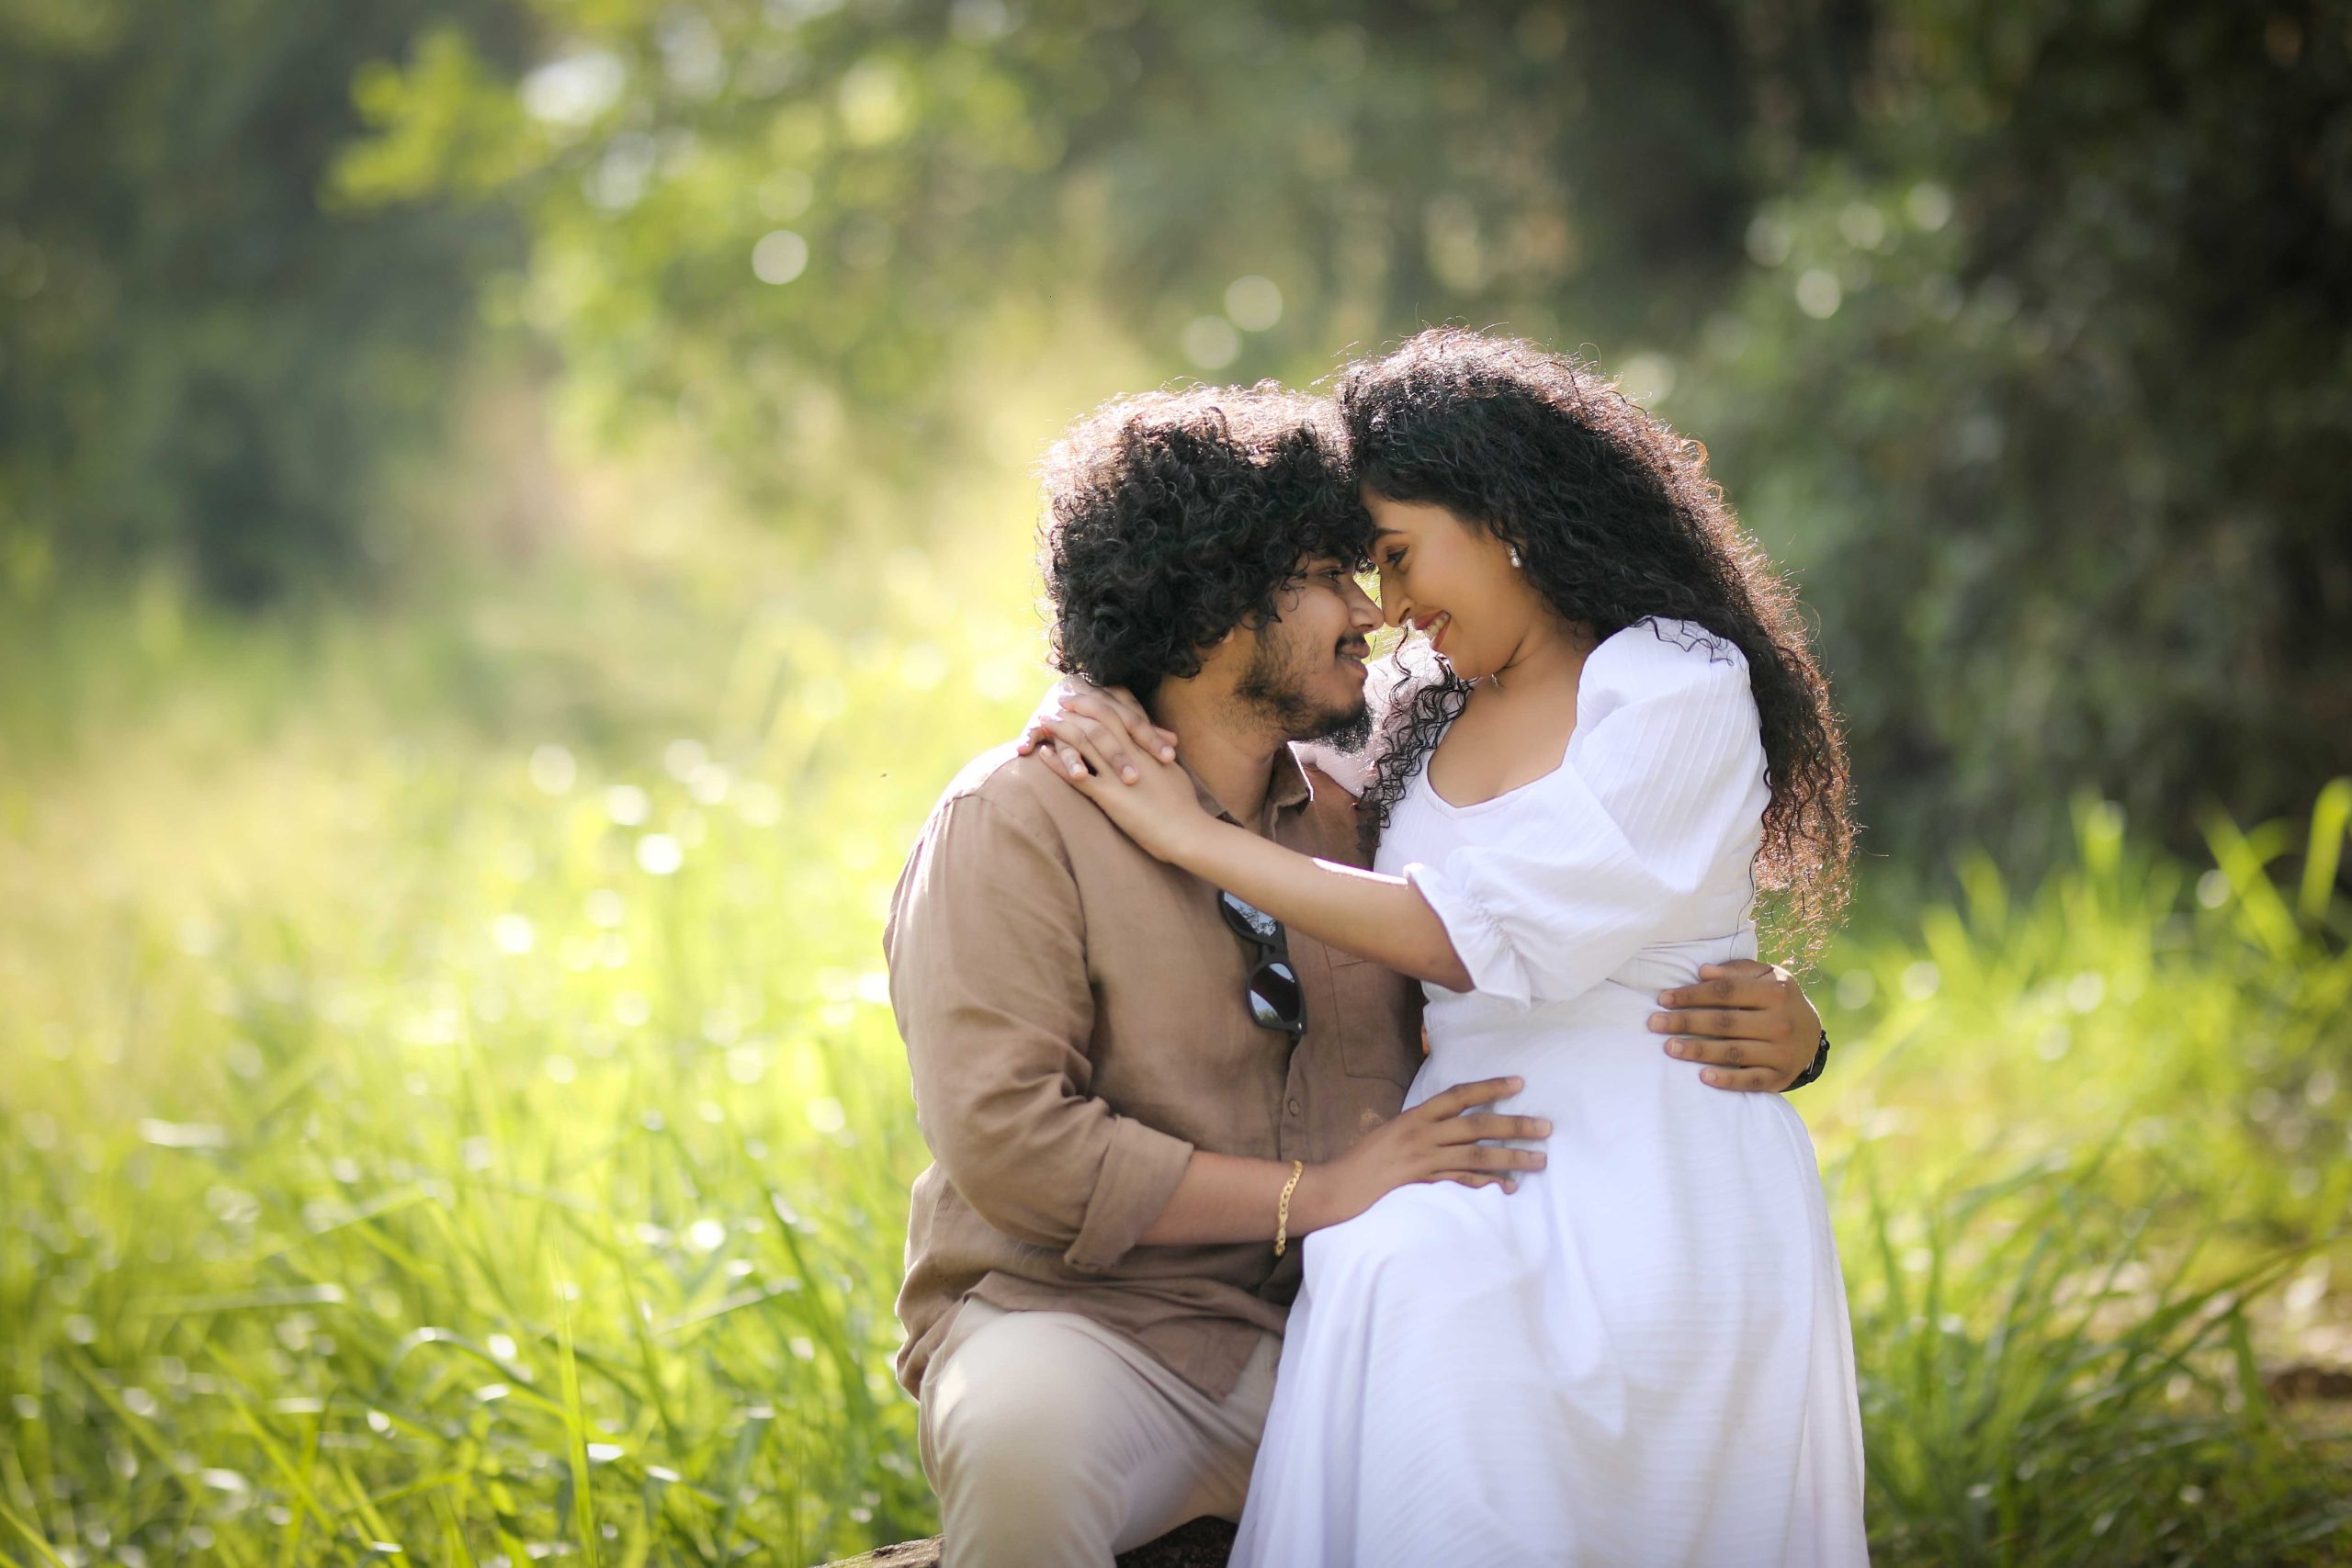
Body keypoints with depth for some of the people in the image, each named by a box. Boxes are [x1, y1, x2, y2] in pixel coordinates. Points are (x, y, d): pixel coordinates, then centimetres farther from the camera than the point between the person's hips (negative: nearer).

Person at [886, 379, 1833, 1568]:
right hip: (1087, 1324, -4)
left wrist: (1773, 1026, -7)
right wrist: (1316, 1194, -16)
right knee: (1026, 1439, -38)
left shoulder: (1358, 818, 11)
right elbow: (1009, 1140, -16)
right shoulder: (1019, 822, -5)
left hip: (1337, 1336, 5)